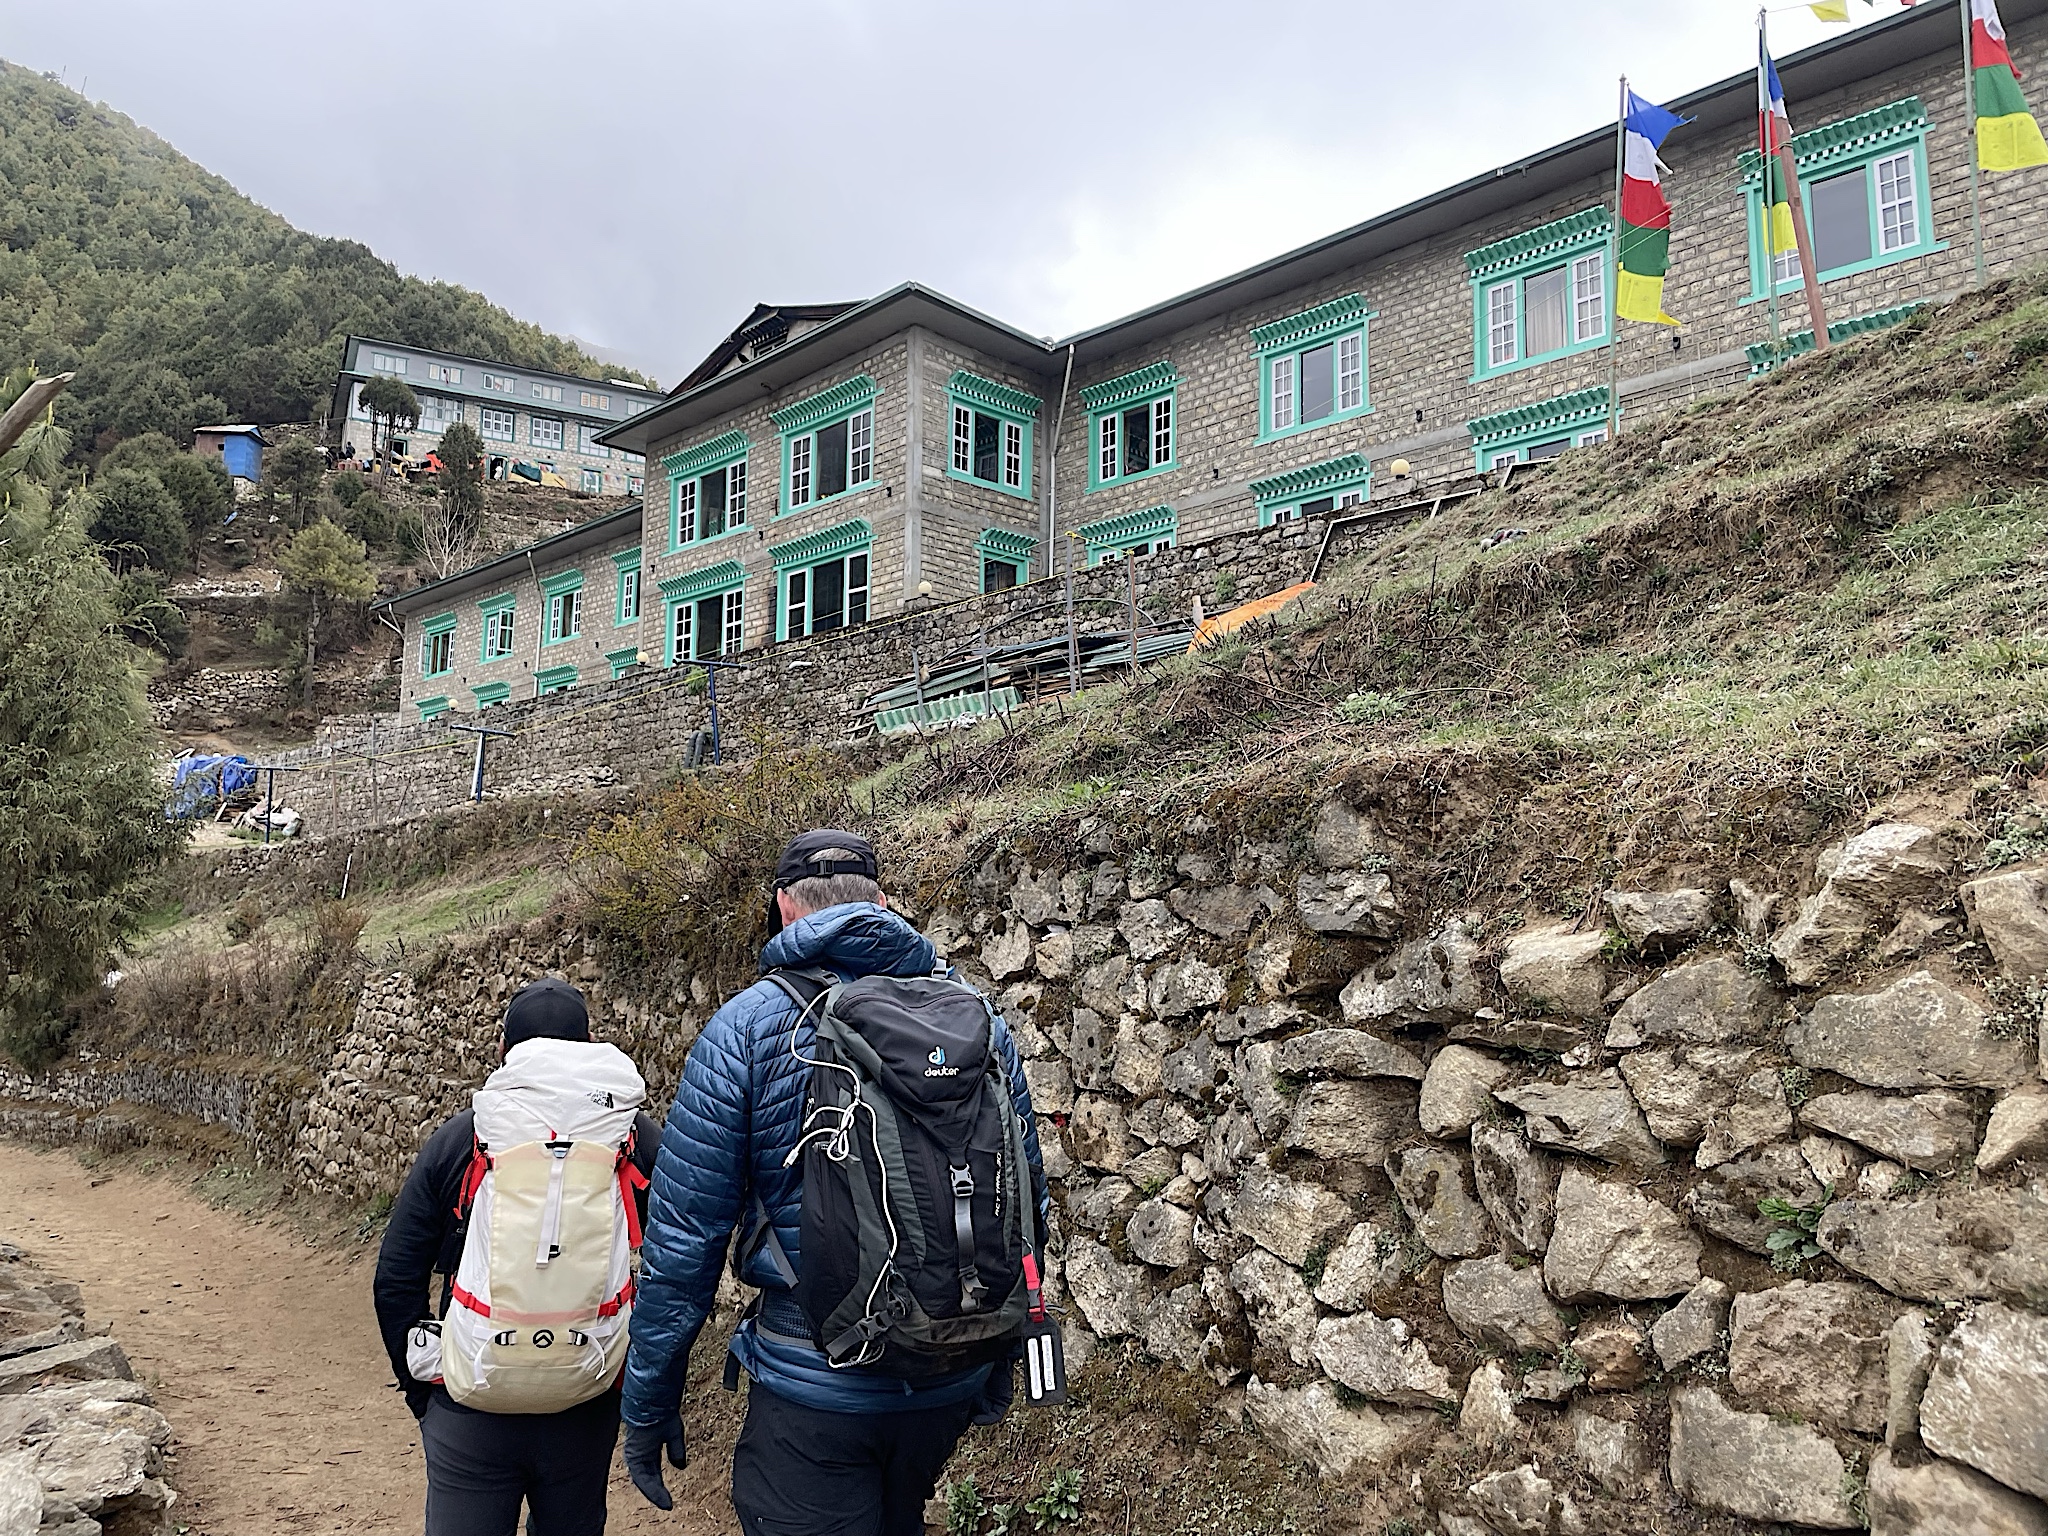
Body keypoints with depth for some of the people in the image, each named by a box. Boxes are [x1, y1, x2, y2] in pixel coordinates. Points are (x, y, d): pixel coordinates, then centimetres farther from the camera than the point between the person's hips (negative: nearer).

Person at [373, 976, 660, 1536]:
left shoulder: (456, 1139, -7)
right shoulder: (637, 1140, -7)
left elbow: (395, 1284, -2)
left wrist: (420, 1387, 11)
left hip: (469, 1411, -1)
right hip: (587, 1414, 1)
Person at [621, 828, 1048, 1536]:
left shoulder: (746, 1027, -10)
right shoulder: (977, 1014, 2)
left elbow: (683, 1237, -9)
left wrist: (648, 1403, 3)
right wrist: (999, 1358, 21)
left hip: (813, 1384, -5)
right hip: (955, 1377, 5)